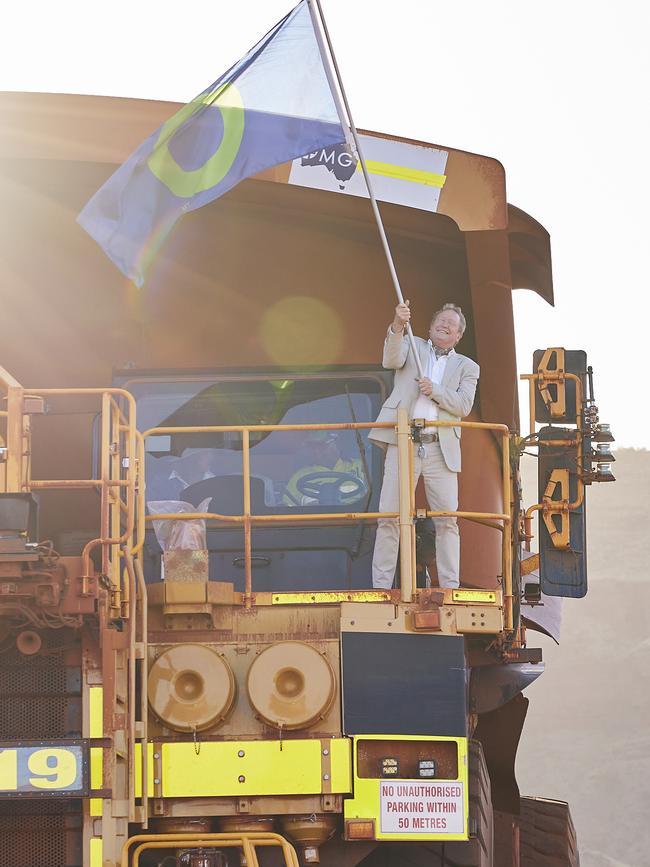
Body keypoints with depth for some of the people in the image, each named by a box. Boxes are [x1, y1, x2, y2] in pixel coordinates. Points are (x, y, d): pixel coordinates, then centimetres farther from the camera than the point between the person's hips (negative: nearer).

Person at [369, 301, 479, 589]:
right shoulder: (412, 346, 15)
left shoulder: (467, 367, 16)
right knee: (389, 518, -5)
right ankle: (381, 587, -1)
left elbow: (464, 406, 3)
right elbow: (391, 360, -7)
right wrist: (398, 326, -24)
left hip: (441, 449, 1)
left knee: (447, 521, -2)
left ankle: (450, 588, 2)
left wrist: (435, 391, -12)